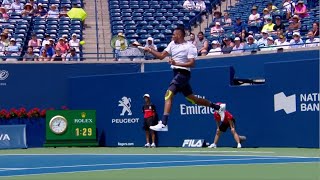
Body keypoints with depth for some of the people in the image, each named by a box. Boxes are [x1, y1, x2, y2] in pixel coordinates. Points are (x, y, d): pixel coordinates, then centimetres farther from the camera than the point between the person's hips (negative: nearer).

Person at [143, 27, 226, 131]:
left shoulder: (189, 47, -11)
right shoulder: (172, 44, 12)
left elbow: (192, 63, -18)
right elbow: (161, 56, 10)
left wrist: (176, 63, -27)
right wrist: (150, 50, -3)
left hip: (183, 73, -9)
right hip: (177, 73, 9)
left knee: (168, 95, -22)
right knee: (192, 98, 15)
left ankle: (163, 124, -28)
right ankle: (218, 107, 28)